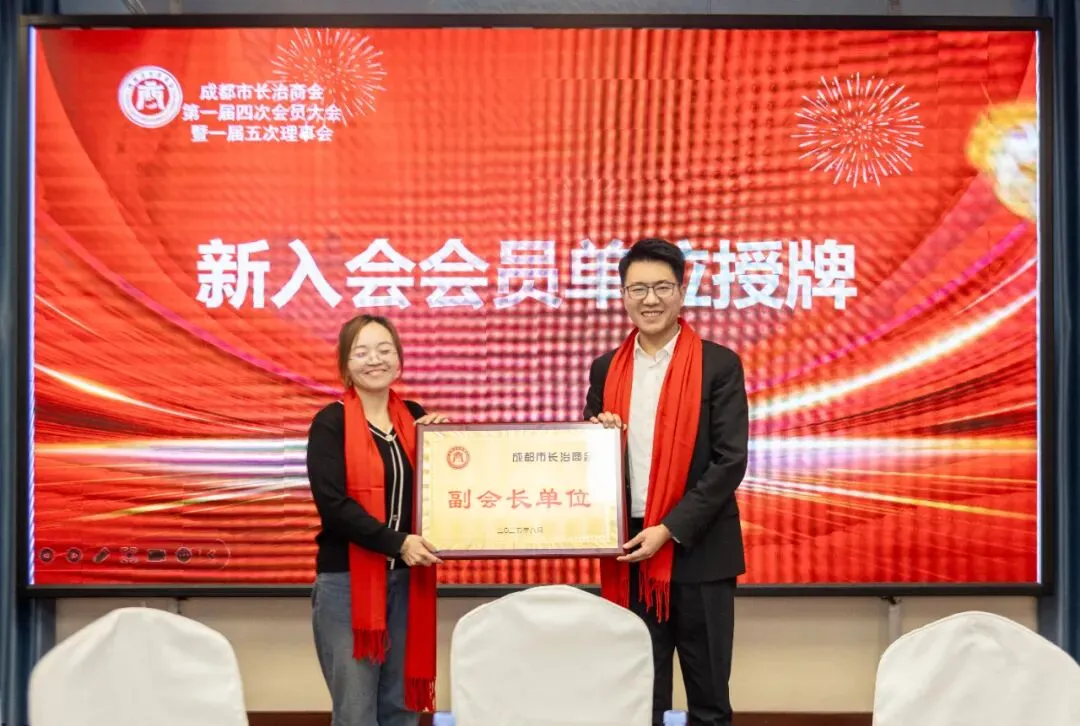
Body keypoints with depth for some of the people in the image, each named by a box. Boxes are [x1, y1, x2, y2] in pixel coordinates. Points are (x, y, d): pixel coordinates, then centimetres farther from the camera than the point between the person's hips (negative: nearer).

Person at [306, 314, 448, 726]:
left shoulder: (414, 418, 9)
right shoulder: (330, 423, -5)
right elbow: (332, 503, -15)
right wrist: (396, 542, -21)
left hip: (407, 579, 5)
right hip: (346, 580, -4)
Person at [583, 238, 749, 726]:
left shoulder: (719, 365, -3)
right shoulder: (606, 370, 10)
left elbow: (731, 461, -9)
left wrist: (670, 530, -15)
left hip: (698, 552, -3)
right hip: (630, 551, 3)